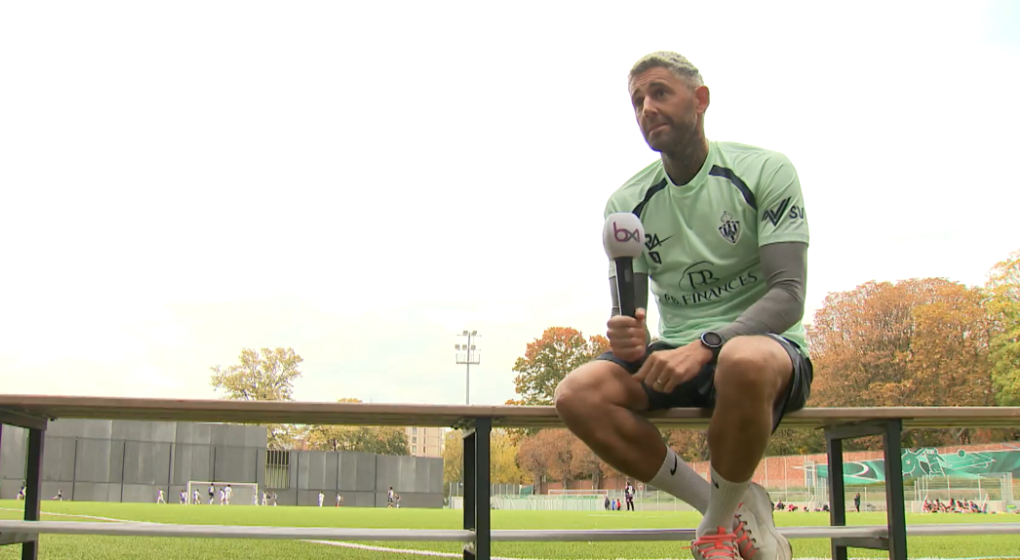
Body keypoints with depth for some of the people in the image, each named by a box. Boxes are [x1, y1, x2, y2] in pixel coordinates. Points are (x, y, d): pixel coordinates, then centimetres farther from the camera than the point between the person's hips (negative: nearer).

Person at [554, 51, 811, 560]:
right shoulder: (626, 202, 6)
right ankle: (730, 508, -9)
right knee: (577, 395, -25)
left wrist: (705, 345, -30)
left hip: (765, 343, -4)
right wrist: (628, 339, -21)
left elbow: (788, 295, -14)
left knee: (744, 362, -41)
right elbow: (629, 316, 5)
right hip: (677, 355, 4)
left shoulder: (765, 170, -5)